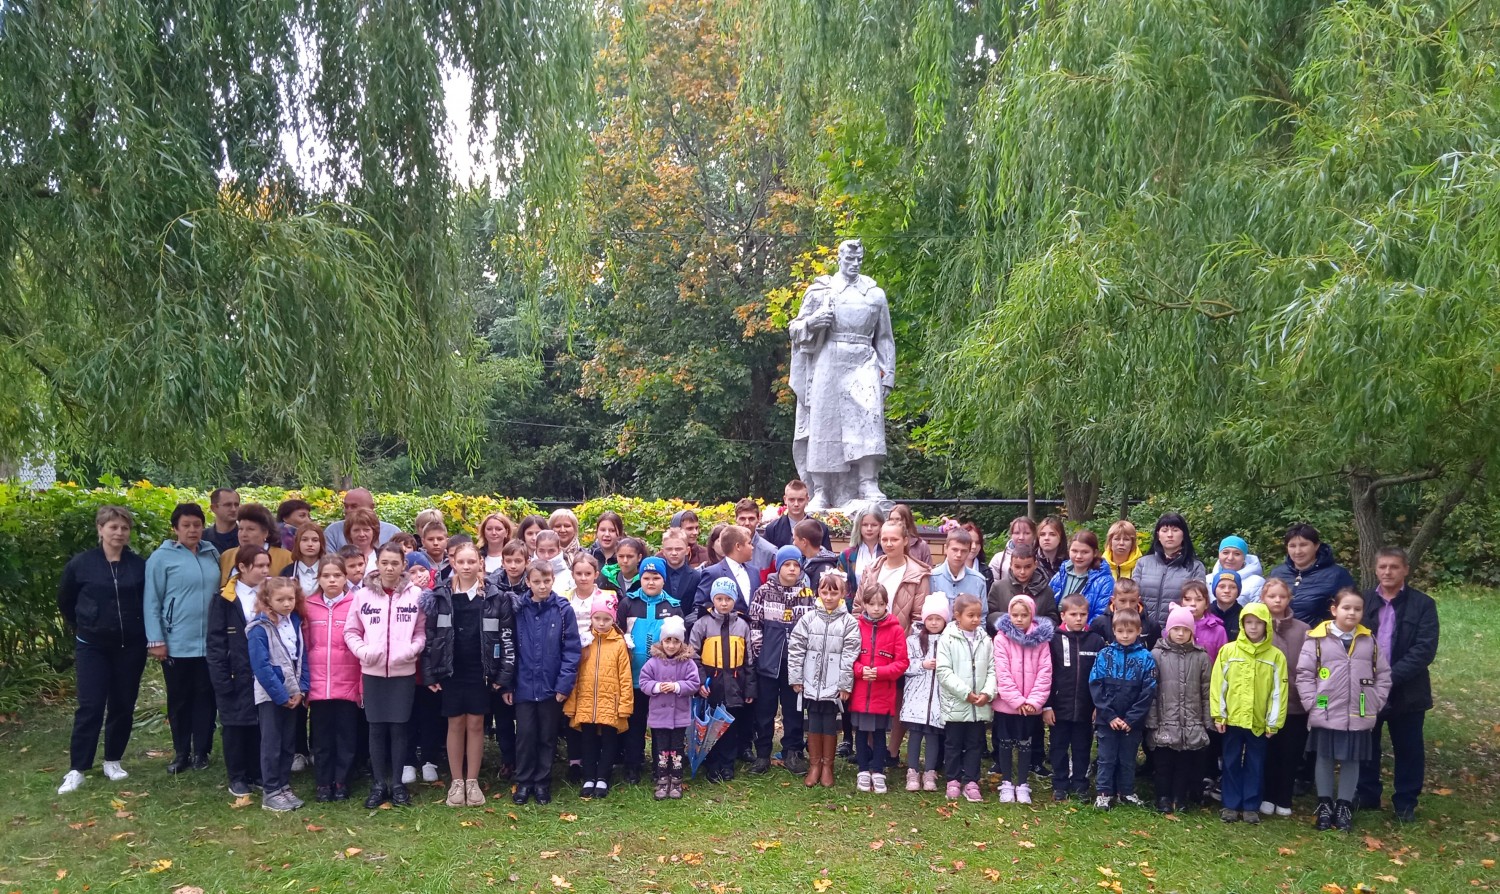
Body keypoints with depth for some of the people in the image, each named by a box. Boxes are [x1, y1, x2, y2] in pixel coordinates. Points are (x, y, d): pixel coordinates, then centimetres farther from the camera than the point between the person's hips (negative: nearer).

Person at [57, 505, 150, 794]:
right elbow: (65, 602, 9)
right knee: (90, 707, -5)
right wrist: (83, 628, 11)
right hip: (92, 646, -2)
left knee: (123, 706, 8)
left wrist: (137, 628, 7)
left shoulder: (139, 565, -2)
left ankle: (113, 760, 23)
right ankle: (77, 769, 4)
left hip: (131, 646, 2)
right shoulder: (81, 563, -5)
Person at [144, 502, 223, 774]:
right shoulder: (162, 557, -5)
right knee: (179, 699, 9)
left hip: (210, 642, 3)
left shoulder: (212, 554, 7)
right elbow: (151, 602, -5)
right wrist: (156, 640, -9)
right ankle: (181, 753, 20)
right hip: (177, 644, -3)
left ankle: (201, 751, 17)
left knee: (205, 696, 7)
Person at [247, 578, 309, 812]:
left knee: (288, 744, 12)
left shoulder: (295, 622, 5)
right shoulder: (260, 628, -14)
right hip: (271, 695, -6)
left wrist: (302, 690, -2)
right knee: (271, 745, 2)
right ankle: (271, 793, 10)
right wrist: (281, 695, -16)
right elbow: (261, 666, -17)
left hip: (292, 694, 6)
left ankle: (284, 787, 22)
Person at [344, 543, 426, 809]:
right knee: (377, 727, 6)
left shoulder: (415, 595, 0)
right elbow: (351, 632, 5)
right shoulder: (363, 595, 1)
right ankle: (378, 784, 17)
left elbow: (422, 632, 4)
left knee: (398, 727, 4)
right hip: (372, 672, 1)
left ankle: (397, 784, 16)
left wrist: (412, 649, -13)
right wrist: (362, 650, -11)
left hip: (404, 672, -1)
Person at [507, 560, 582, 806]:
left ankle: (542, 782, 24)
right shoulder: (518, 610, -1)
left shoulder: (563, 610, -7)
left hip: (552, 687, -1)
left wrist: (564, 684, -12)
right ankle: (523, 782, 22)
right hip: (524, 686, 1)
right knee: (525, 735, 7)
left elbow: (572, 650, -7)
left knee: (548, 737, 11)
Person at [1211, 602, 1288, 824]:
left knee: (1255, 765, 10)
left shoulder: (1276, 656, -1)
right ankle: (1231, 805, 18)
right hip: (1233, 719, 0)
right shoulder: (1228, 651, -1)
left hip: (1259, 721, 0)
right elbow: (1218, 684, 0)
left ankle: (1250, 807, 20)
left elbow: (1278, 691, 0)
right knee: (1232, 764, 9)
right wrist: (1218, 715, -4)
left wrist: (1274, 722, -2)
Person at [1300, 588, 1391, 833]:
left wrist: (1375, 703, 1)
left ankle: (1344, 807, 24)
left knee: (1351, 761, 11)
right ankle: (1325, 805, 23)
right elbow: (1304, 674, -5)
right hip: (1326, 715, -2)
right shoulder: (1317, 638, -6)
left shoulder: (1369, 640, 4)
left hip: (1358, 717, 2)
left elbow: (1383, 675, 9)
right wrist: (1312, 703, -10)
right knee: (1324, 758, 9)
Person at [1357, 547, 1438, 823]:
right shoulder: (1363, 601, 3)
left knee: (1408, 749, 10)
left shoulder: (1423, 604, -4)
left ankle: (1405, 803, 25)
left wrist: (1391, 676, -20)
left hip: (1406, 692, -2)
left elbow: (1425, 649, -13)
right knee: (1365, 746, 11)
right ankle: (1366, 797, 26)